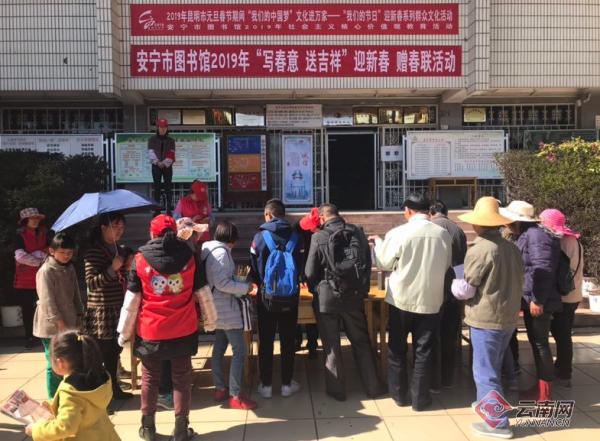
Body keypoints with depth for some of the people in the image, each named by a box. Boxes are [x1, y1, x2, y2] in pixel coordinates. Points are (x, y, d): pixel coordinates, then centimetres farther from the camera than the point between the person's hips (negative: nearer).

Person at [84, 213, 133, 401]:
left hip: (118, 309, 7)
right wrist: (112, 268, -24)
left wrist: (129, 267, -1)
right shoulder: (93, 252, -11)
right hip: (100, 311, -7)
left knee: (114, 352, 15)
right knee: (100, 354, -2)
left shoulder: (122, 250, 10)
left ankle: (113, 388, 27)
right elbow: (91, 282, -17)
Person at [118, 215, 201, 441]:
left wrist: (124, 331, 5)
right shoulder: (189, 256, -3)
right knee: (181, 379, 12)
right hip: (184, 331, 1)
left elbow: (131, 300, -5)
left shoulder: (140, 259, -7)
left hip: (150, 331, 0)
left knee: (150, 379, 16)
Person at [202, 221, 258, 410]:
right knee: (239, 350, -7)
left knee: (219, 348, 16)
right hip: (226, 309, -11)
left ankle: (220, 389, 25)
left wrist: (239, 284, 13)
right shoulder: (221, 252, -18)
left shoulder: (210, 250, 11)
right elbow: (222, 283, -24)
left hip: (219, 308, 11)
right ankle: (235, 396, -3)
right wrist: (245, 288, -16)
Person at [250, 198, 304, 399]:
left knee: (265, 341, 9)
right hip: (290, 296, 1)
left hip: (267, 296, -1)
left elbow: (254, 267, -2)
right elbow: (301, 266, 2)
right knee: (288, 341, 11)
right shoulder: (295, 237, -4)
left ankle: (266, 385, 16)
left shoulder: (260, 236, -8)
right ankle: (287, 384, 19)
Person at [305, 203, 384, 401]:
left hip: (327, 298, -3)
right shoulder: (358, 233, -1)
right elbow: (368, 264, 5)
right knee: (361, 342, 17)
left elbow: (310, 273, -7)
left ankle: (337, 390, 19)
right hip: (354, 296, 3)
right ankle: (373, 387, 24)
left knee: (332, 346, 10)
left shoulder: (319, 238, -12)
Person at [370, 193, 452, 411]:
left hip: (401, 299, -1)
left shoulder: (398, 233, -14)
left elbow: (385, 264, -2)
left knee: (397, 349, 15)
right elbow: (446, 265, 7)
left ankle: (399, 394, 26)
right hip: (430, 300, 1)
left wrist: (378, 242, 15)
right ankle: (420, 398, 20)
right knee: (423, 351, 12)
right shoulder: (443, 234, -6)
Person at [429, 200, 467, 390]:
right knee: (451, 336, 15)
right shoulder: (458, 230, 3)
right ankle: (448, 378, 26)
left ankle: (434, 381, 13)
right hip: (454, 289, 4)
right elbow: (463, 260, 9)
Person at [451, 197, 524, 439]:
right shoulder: (512, 248, 5)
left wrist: (455, 284, 7)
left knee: (485, 372, 2)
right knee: (493, 367, 22)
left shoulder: (479, 250, -18)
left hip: (486, 319, -8)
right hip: (508, 317, 8)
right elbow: (517, 282, 15)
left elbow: (465, 290, -12)